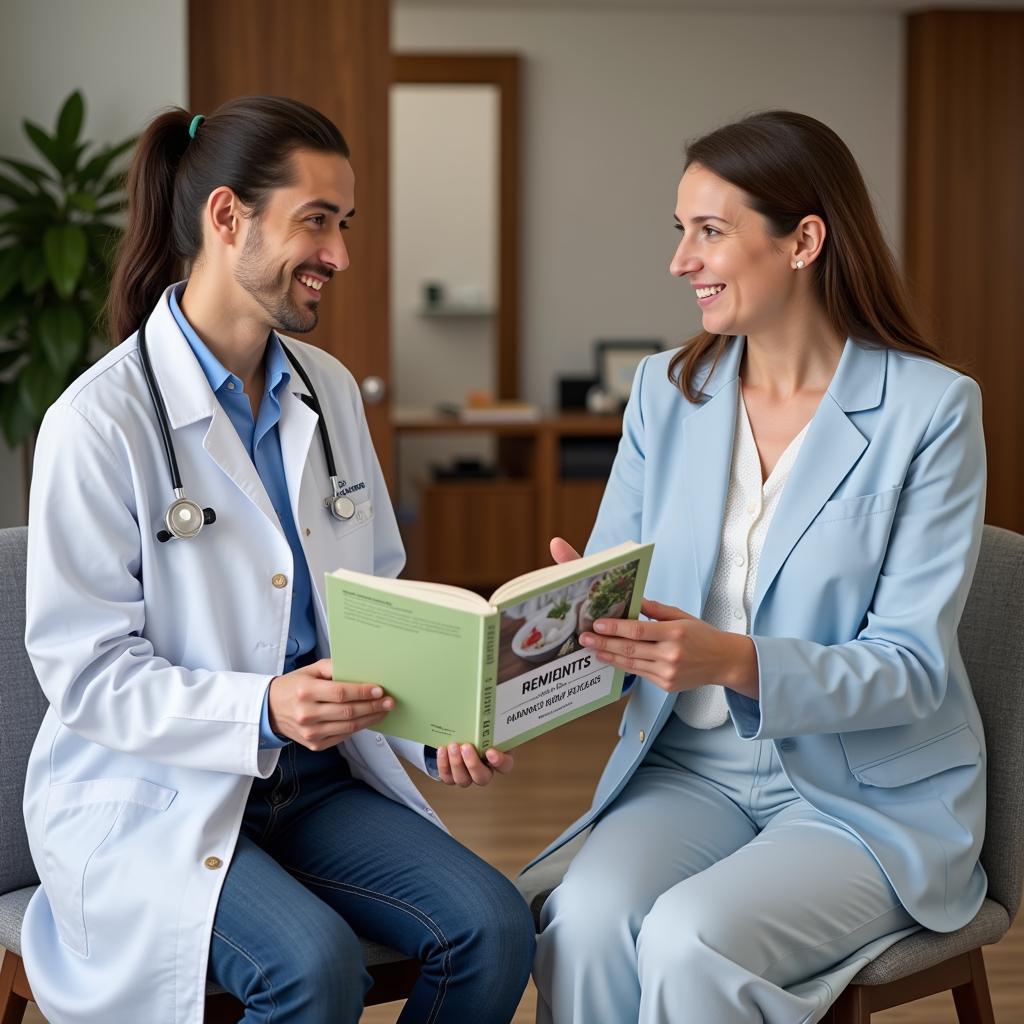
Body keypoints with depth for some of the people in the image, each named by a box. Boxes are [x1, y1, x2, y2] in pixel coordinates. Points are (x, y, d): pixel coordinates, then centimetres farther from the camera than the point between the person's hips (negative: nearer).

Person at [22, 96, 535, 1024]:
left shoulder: (330, 390, 8)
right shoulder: (100, 421, -13)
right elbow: (85, 670, -14)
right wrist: (259, 710, -30)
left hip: (314, 777, 6)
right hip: (150, 797, -6)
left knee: (493, 927, -16)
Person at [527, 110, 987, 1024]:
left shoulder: (931, 409, -9)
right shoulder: (667, 391, 6)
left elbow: (913, 664, -13)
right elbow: (610, 587, 7)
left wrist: (736, 661, -30)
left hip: (876, 798, -3)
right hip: (694, 765, 4)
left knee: (691, 939, -30)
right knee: (588, 916, -27)